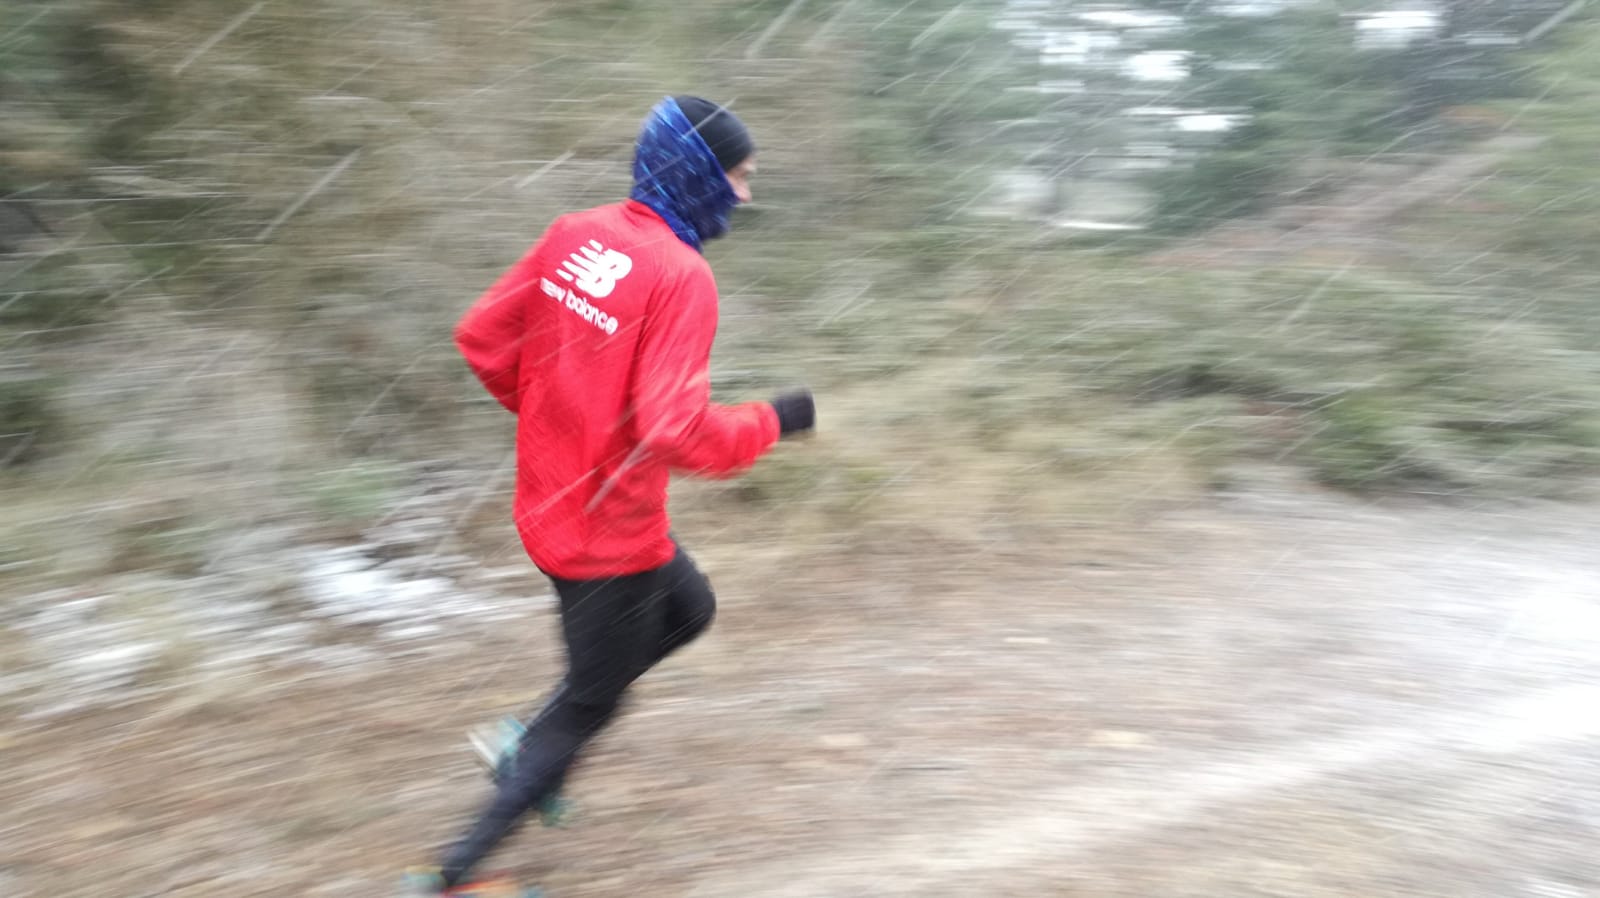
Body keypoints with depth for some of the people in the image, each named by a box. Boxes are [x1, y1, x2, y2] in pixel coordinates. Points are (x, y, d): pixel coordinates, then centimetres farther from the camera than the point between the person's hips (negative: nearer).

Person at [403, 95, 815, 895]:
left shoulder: (575, 234, 0)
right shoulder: (681, 274, -23)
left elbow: (481, 336, 5)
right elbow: (676, 430, -30)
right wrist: (773, 422, -13)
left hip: (547, 503, 8)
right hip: (609, 536, -8)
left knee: (689, 610, 28)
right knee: (591, 702, 14)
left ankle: (532, 741, 26)